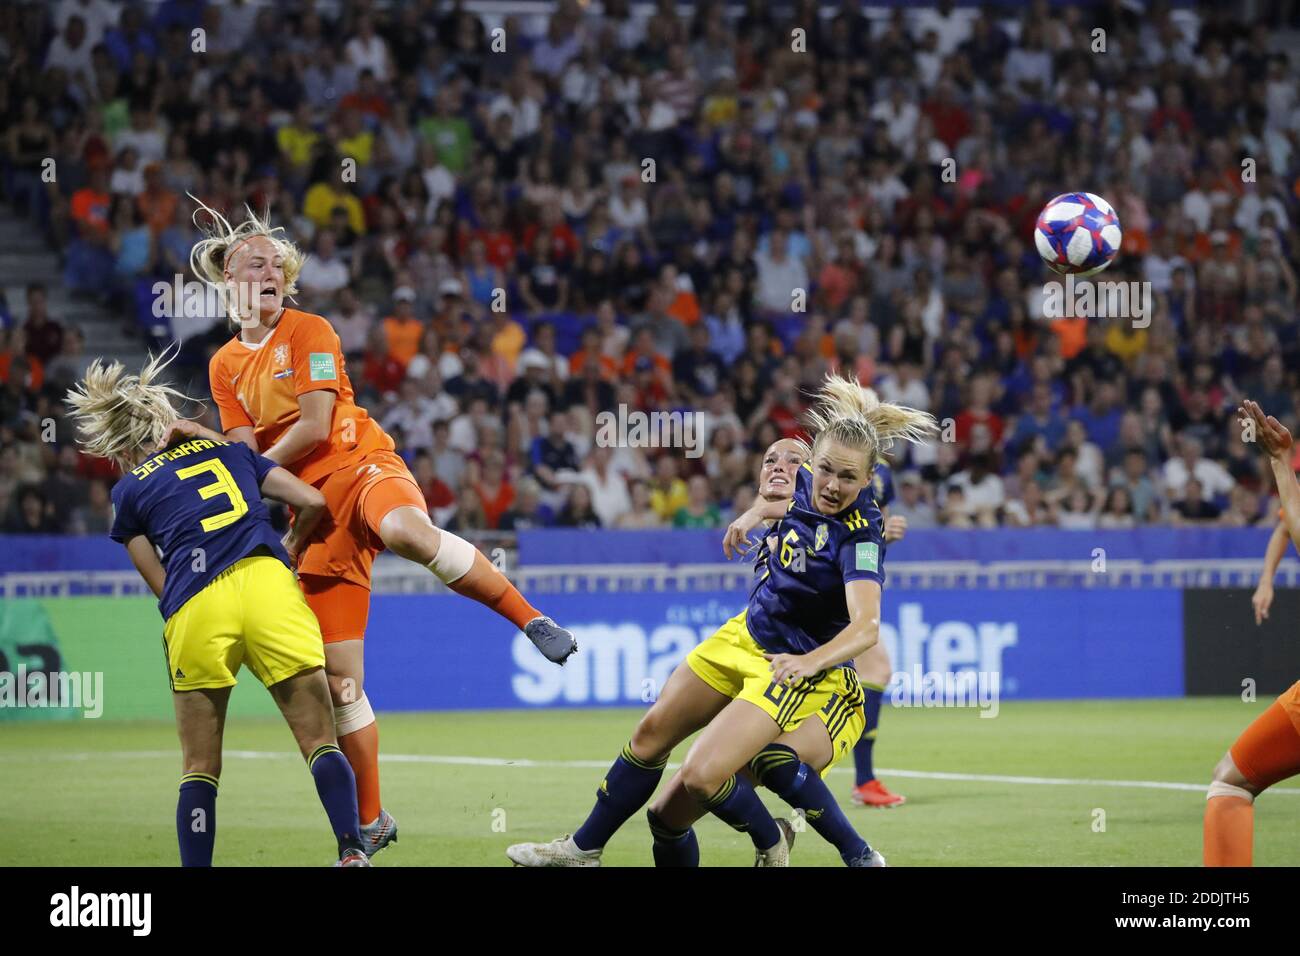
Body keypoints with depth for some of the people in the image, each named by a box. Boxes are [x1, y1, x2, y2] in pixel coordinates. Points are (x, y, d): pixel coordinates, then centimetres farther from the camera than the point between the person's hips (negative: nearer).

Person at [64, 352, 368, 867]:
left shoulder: (130, 491, 20)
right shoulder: (229, 450, 25)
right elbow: (313, 501, 20)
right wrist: (292, 548, 38)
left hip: (195, 611, -1)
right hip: (267, 584, 1)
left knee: (200, 769, 10)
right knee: (321, 743, 4)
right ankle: (352, 852, -14)